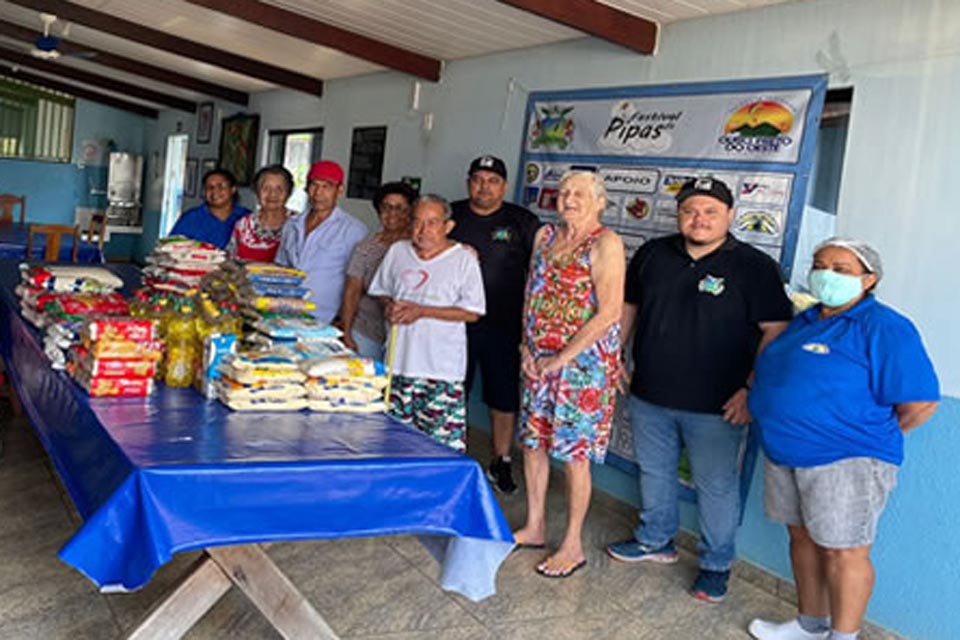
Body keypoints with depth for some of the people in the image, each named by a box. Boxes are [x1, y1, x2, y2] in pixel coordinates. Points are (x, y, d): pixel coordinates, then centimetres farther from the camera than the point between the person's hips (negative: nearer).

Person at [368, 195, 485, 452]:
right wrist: (390, 306, -2)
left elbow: (472, 312, -7)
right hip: (399, 358, 4)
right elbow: (382, 291, 23)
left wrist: (421, 311, -14)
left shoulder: (464, 259, -3)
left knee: (444, 437, -7)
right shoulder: (397, 251, 11)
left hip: (443, 366, -4)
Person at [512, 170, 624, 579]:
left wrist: (561, 358, -15)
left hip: (583, 361, -7)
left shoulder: (605, 243, -11)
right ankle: (534, 528, 30)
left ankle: (573, 545, 14)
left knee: (574, 451, 0)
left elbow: (608, 312, -17)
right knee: (533, 441, 13)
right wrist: (527, 347, 3)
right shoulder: (545, 235, 11)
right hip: (538, 359, 7)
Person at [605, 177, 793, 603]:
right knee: (654, 472, 19)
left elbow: (776, 331, -10)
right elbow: (628, 307, 15)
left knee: (717, 487, 8)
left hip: (716, 407, -4)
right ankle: (656, 541, 41)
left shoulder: (755, 267, -8)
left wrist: (751, 389, -16)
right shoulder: (652, 254, 4)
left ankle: (716, 564, 27)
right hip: (649, 396, 4)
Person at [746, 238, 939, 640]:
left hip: (847, 463, -8)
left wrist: (872, 439, -5)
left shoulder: (883, 328, -13)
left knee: (843, 551, 1)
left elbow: (920, 402, -16)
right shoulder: (805, 321, 13)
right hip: (785, 455, 9)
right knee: (802, 536, 18)